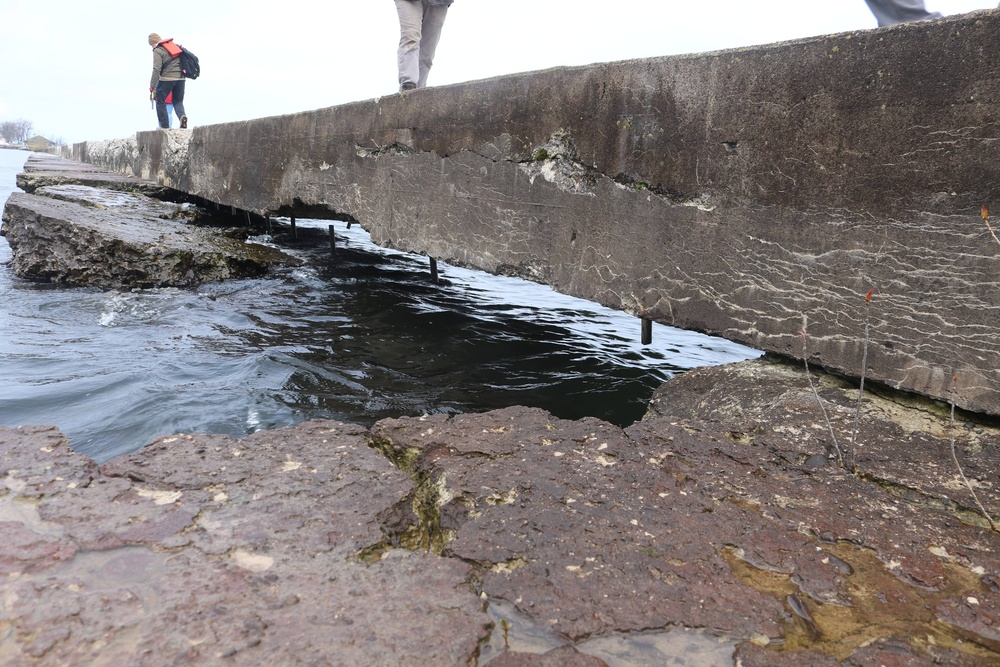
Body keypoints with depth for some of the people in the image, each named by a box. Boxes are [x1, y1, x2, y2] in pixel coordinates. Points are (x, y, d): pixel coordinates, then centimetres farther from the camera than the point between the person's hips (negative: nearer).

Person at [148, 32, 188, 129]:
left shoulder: (158, 51, -5)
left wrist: (152, 85, -10)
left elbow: (156, 69, -12)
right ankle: (182, 116, -17)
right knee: (178, 101, 14)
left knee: (160, 101, 6)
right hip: (180, 78, 6)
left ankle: (164, 126, 2)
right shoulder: (174, 45, 15)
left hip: (167, 79, -6)